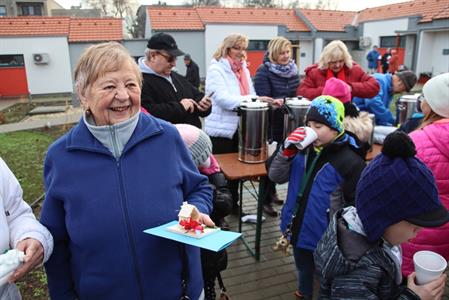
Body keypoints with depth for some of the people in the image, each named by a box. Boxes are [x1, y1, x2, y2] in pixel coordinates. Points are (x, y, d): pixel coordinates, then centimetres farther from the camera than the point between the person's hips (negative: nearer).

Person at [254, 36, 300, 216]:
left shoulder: (293, 70, 10)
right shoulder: (264, 71, -10)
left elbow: (297, 94, 18)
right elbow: (263, 99, -17)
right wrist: (277, 102, -32)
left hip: (288, 122, 6)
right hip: (271, 123, -6)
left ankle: (272, 192, 33)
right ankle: (265, 200, 13)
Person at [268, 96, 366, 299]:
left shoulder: (350, 161, -19)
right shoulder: (303, 148, -6)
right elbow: (276, 177, -4)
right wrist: (287, 150, -17)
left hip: (325, 237, -5)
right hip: (299, 229, 5)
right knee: (303, 271, 29)